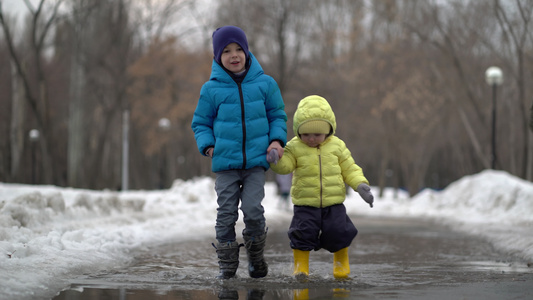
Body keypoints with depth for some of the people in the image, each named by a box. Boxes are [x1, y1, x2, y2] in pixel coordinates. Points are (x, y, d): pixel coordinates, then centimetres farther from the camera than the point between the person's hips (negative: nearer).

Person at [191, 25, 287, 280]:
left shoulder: (264, 84, 3)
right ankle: (227, 265, 13)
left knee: (253, 210, -10)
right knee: (226, 214, 2)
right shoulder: (211, 89, 0)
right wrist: (207, 145, -5)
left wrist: (276, 140, -2)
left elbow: (277, 115, 13)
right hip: (225, 163, 0)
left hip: (255, 161, 0)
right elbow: (200, 122, 11)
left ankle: (256, 259, 13)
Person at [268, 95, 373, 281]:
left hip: (333, 204, 1)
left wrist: (361, 185, -8)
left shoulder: (336, 146, 2)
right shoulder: (295, 147, -2)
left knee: (338, 233, -3)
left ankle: (341, 263, 24)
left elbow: (349, 169, 7)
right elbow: (285, 166, -13)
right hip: (305, 204, -1)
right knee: (302, 233, -10)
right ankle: (301, 266, 12)